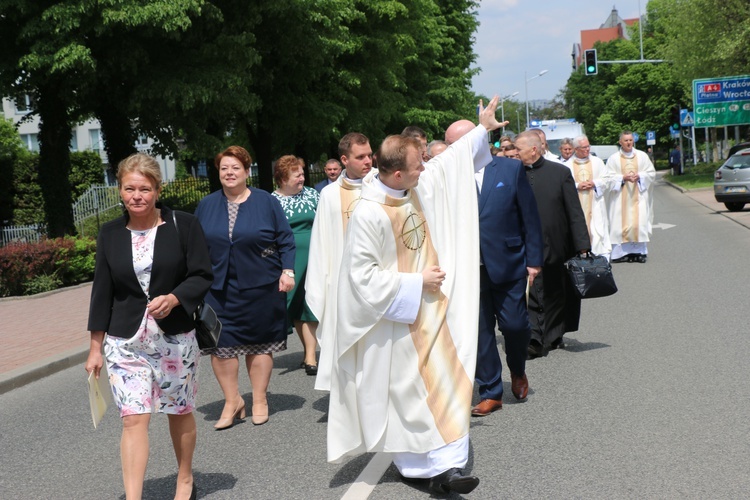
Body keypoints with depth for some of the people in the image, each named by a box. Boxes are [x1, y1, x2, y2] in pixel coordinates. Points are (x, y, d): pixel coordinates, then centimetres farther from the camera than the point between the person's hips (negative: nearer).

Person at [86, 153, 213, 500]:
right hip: (125, 342, 1)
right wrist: (95, 347, 6)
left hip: (175, 337, -1)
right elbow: (102, 292, 6)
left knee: (180, 413, 13)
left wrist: (173, 299, -23)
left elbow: (202, 277, -4)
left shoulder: (184, 225, -4)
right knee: (133, 420, -8)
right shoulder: (110, 234, 4)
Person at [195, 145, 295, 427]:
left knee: (259, 343, 5)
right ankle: (232, 402, 11)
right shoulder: (206, 206, 8)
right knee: (220, 344, -3)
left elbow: (285, 239, 2)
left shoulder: (266, 202, 2)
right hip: (218, 288, 2)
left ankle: (259, 401, 19)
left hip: (260, 287, -2)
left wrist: (287, 271, -7)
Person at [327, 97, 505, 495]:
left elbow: (448, 161, 17)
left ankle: (445, 464, 14)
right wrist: (416, 283, -18)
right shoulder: (368, 215, -25)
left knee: (447, 384, 6)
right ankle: (420, 465, 19)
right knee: (407, 392, 5)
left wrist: (482, 129, 23)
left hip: (431, 310, 7)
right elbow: (363, 276, -22)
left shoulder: (417, 187, -3)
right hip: (397, 319, -7)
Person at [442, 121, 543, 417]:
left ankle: (517, 371, 32)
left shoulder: (510, 169, 0)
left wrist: (534, 259, -1)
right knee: (478, 332, 5)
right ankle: (491, 393, 19)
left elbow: (530, 217, 2)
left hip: (508, 265, -1)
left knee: (515, 324, 0)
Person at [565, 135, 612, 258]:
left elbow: (606, 180, 8)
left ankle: (603, 255, 0)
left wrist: (594, 183, -8)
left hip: (595, 204, 1)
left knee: (598, 229, -3)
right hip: (576, 206, -1)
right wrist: (577, 186, -12)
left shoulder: (597, 162, 8)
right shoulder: (568, 165, 3)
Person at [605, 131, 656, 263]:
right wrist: (623, 178, -14)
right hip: (621, 197, -1)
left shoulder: (642, 156, 9)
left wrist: (639, 176, -8)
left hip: (639, 196, 1)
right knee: (621, 223, -6)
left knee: (639, 222, -5)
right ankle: (621, 252, -3)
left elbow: (651, 173, 9)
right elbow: (609, 177, 0)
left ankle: (639, 251, -1)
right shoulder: (613, 158, 3)